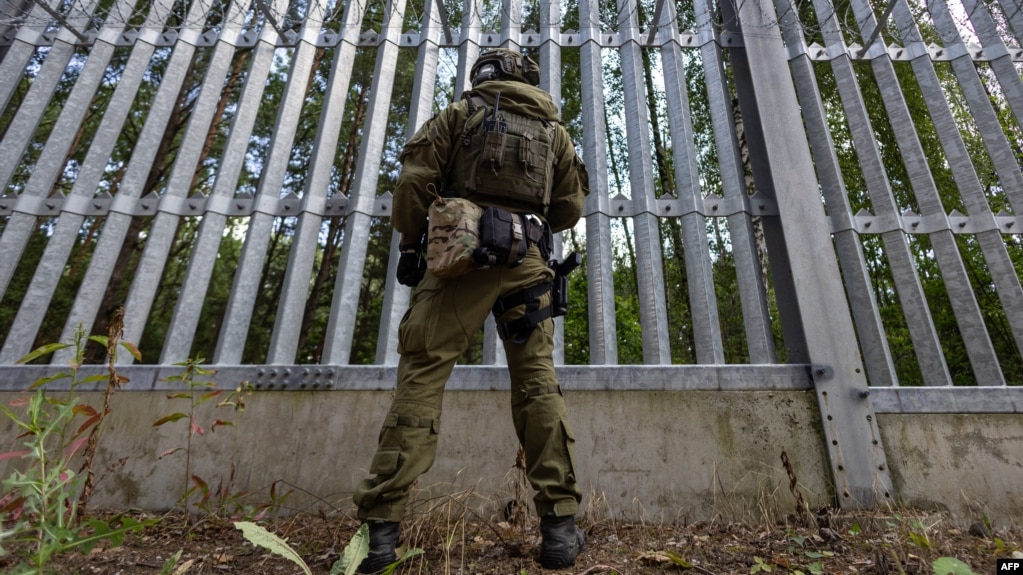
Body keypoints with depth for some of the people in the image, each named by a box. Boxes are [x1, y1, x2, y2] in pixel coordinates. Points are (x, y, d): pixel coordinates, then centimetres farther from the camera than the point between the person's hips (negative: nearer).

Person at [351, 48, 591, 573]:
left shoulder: (462, 112, 15)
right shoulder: (554, 129, 21)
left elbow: (414, 179, 3)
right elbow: (570, 208, 15)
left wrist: (410, 243, 12)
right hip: (527, 261, 3)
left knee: (420, 377, -1)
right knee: (537, 383, 4)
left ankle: (381, 525, -1)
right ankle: (560, 526, 6)